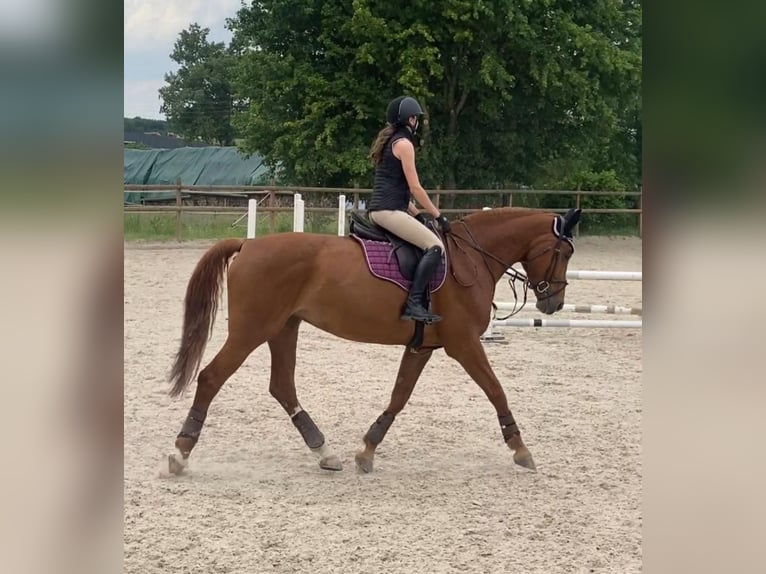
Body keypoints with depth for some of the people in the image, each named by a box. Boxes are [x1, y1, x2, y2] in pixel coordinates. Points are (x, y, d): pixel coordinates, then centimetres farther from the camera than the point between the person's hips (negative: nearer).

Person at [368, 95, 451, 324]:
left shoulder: (388, 142, 23)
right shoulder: (403, 143, -6)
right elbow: (415, 188, -10)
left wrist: (418, 215, 21)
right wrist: (438, 216, -3)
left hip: (378, 210, 10)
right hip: (389, 211, -10)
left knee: (431, 243, 19)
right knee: (435, 246, -20)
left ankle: (417, 301, 10)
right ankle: (413, 303, -29)